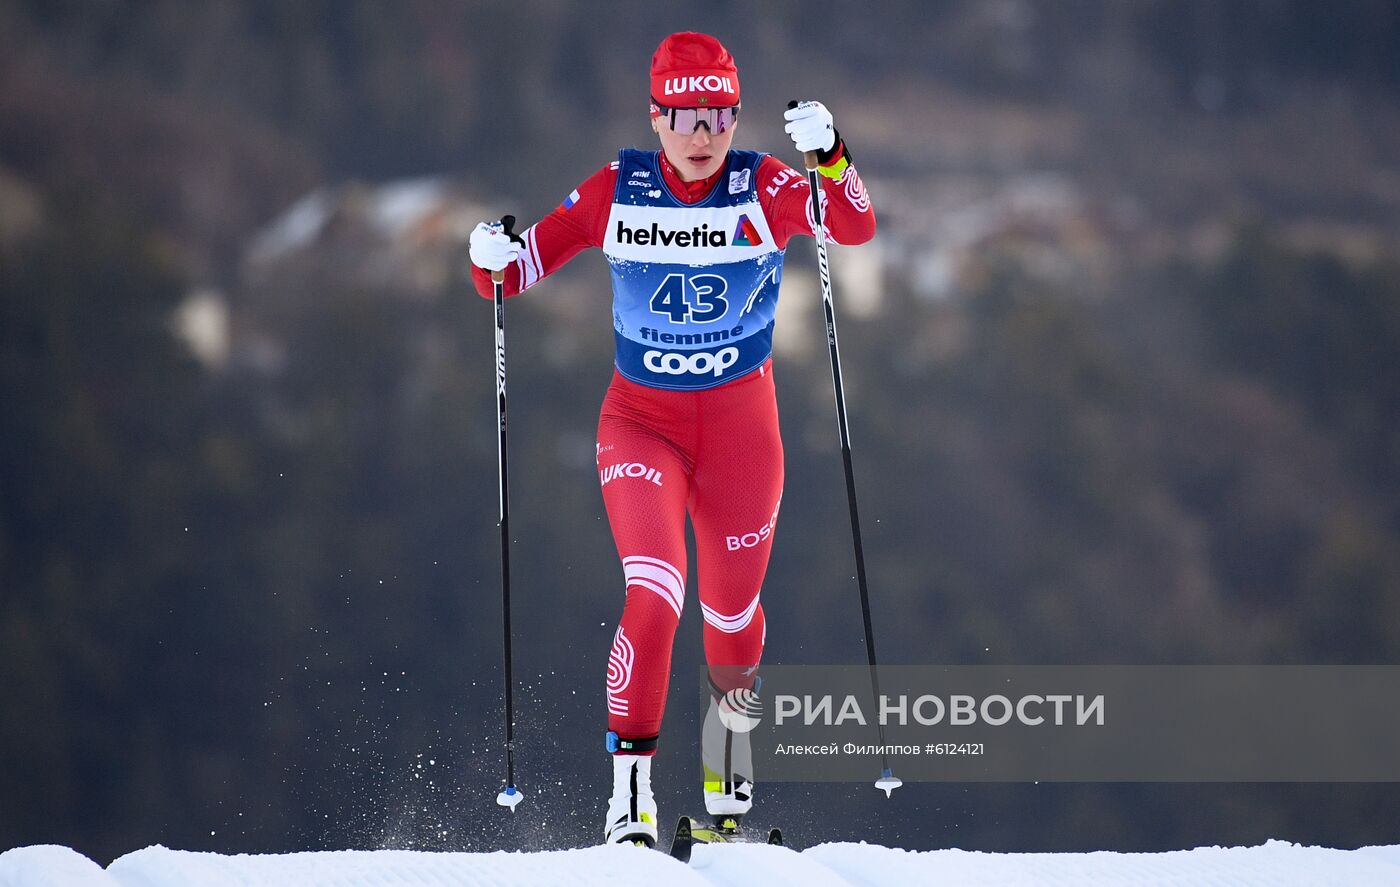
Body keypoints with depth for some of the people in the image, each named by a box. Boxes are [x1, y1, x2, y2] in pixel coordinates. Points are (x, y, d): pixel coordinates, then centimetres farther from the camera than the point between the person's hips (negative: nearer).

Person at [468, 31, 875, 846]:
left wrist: (828, 158, -46)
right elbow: (525, 265, -1)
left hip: (740, 426, 1)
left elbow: (857, 228, -28)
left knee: (732, 612, 15)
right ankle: (630, 785, -16)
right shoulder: (616, 192, -8)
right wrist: (492, 260, -24)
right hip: (640, 420, -1)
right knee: (655, 593, -20)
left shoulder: (763, 188, -12)